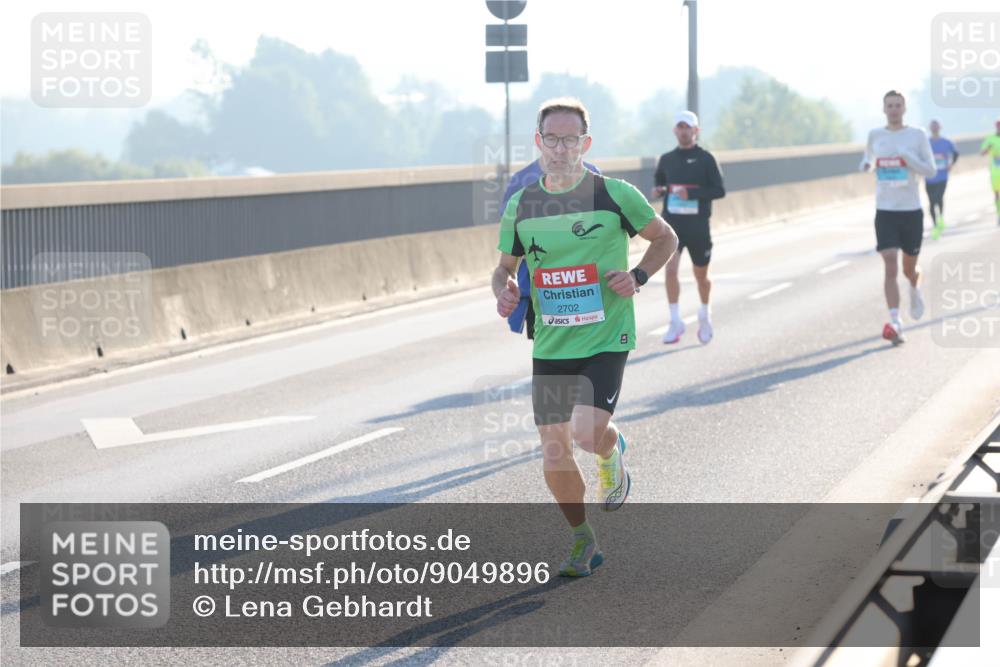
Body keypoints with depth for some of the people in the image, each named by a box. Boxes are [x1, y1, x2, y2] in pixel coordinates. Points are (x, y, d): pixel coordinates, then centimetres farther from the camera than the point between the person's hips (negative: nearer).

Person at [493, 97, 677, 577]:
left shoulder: (614, 195, -5)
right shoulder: (521, 205, 5)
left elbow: (665, 238, 8)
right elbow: (504, 267, 17)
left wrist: (638, 276, -9)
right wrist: (504, 292, -6)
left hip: (605, 339, -3)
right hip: (550, 345, 4)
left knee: (587, 434, -21)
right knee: (554, 455, 1)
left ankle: (613, 452, 17)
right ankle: (582, 540, 23)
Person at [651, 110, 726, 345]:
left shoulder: (705, 159, -4)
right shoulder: (666, 159, 6)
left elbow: (719, 191, -7)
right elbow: (659, 180, 22)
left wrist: (691, 194, -21)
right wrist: (658, 190, -2)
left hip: (698, 226, -2)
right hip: (672, 222, 2)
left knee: (700, 275, 11)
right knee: (670, 268, -17)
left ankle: (705, 315, 36)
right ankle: (675, 321, -13)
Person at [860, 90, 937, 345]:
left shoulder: (917, 135, -1)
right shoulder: (875, 135, 5)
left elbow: (931, 171, -6)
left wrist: (906, 156, -22)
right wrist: (866, 165, 0)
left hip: (912, 211, 0)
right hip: (885, 212, 0)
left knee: (909, 269, 13)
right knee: (891, 267, -15)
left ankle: (915, 290, 50)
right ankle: (895, 324, -18)